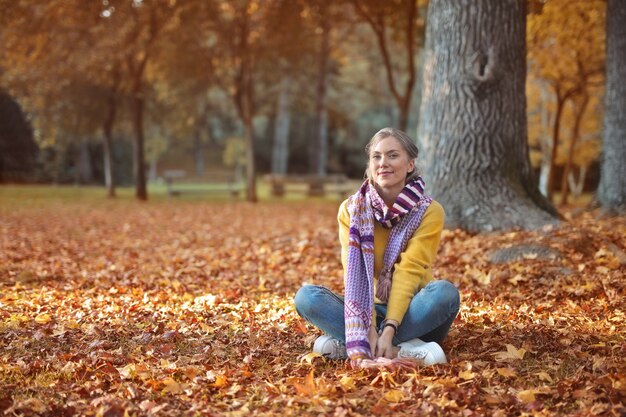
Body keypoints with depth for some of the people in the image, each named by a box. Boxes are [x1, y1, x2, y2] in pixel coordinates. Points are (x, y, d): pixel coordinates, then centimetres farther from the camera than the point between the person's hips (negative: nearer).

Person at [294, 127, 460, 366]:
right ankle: (403, 350, -33)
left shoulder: (429, 212, -10)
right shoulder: (351, 210, -4)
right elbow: (355, 273, -14)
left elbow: (409, 272, -19)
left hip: (411, 313, -1)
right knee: (306, 296, -23)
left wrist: (389, 329, -32)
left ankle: (345, 345, -30)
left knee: (445, 292, -33)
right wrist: (368, 328, -29)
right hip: (369, 311, 2)